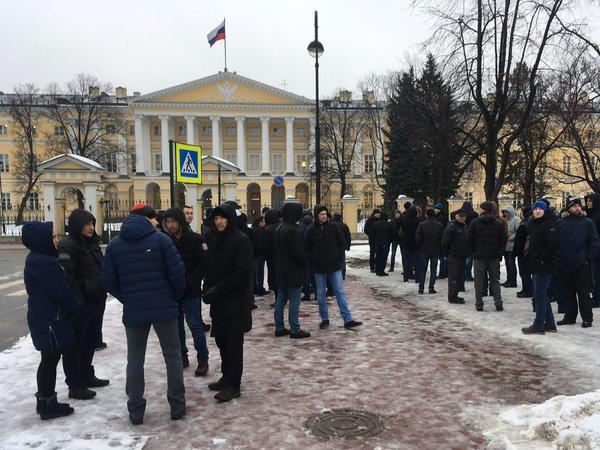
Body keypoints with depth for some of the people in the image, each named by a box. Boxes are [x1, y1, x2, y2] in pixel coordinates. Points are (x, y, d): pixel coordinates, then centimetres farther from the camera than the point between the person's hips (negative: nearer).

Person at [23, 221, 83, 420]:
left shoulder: (41, 259, 12)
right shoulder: (42, 262, -21)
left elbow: (62, 286, 16)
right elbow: (61, 291, -20)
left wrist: (74, 308, 15)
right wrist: (78, 309, -8)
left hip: (50, 318, 10)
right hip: (49, 320, -10)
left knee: (51, 357, 17)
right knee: (50, 358, -1)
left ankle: (46, 401, 28)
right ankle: (47, 405, 10)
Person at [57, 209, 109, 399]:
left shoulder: (92, 243, 13)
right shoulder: (68, 246, -14)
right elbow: (68, 277, -20)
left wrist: (102, 293, 18)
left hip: (97, 301, 9)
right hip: (82, 304, -8)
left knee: (91, 340, 18)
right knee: (77, 343, 1)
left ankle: (87, 376, 33)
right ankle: (75, 385, 11)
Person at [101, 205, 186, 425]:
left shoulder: (114, 245, 4)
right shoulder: (161, 239, -8)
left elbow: (108, 281, 3)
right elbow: (178, 272, -11)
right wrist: (175, 295, 7)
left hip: (133, 311, 3)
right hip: (164, 308, -2)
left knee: (135, 360, 13)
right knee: (172, 356, 11)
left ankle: (135, 410, 18)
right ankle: (177, 406, 17)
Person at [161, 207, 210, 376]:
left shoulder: (196, 240, -9)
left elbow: (204, 264, -11)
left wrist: (190, 281, -17)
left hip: (190, 291, -4)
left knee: (195, 325, -1)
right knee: (176, 325, 13)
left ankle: (202, 360, 11)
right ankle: (182, 357, 27)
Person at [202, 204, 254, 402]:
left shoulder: (241, 240, -12)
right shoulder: (215, 242, 11)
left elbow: (243, 272, -18)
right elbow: (211, 269, 15)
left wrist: (218, 289, -19)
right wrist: (207, 289, -2)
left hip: (236, 301, -7)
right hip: (219, 301, 7)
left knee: (233, 342, -1)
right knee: (221, 339, 13)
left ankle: (233, 385, 8)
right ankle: (227, 378, 27)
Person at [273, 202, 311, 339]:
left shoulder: (279, 229, 10)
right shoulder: (292, 230, -19)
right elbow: (298, 251, -20)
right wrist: (305, 264, -5)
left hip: (281, 270, 9)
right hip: (293, 271, -9)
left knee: (281, 300, 13)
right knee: (294, 301, -2)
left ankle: (279, 328, 20)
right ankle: (295, 330, 3)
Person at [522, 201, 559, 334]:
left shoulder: (550, 224, -12)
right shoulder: (532, 225, 15)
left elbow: (553, 245, -20)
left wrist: (542, 259, -21)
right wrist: (529, 254, 13)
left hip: (545, 265, -9)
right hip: (536, 265, 9)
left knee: (539, 295, -5)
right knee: (542, 295, 14)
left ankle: (538, 325, 3)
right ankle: (550, 324, 23)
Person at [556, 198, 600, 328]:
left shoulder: (588, 222, 0)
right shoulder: (560, 223, 7)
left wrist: (589, 258, -9)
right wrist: (557, 257, 1)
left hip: (581, 264, -3)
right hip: (563, 264, 3)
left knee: (583, 293, 3)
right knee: (568, 293, 12)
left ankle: (587, 318, 12)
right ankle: (570, 316, 22)